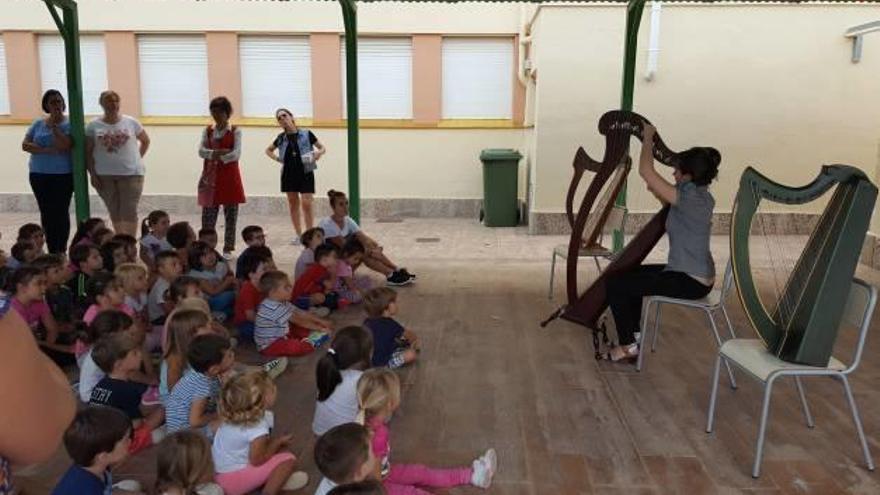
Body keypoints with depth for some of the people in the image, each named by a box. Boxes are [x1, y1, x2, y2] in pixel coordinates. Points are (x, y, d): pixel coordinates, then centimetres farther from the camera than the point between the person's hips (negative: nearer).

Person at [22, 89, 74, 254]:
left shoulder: (70, 124, -4)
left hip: (63, 175, -4)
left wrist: (53, 126, -16)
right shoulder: (38, 123, 8)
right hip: (39, 175, 4)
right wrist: (47, 150, -13)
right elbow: (25, 144, 0)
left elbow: (65, 145, -18)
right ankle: (51, 252, 13)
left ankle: (61, 252, 4)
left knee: (61, 212, -3)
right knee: (46, 213, 6)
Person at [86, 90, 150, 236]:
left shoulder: (131, 122, 3)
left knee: (129, 211, -6)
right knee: (114, 212, 8)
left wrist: (137, 158, 7)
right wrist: (92, 174, -3)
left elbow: (145, 141, 16)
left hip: (131, 173, -1)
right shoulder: (94, 126, 4)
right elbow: (88, 153, 4)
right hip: (104, 175, 1)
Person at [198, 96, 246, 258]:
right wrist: (218, 152, -19)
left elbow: (236, 154, -11)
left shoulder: (235, 131, 1)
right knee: (208, 214, 1)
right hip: (210, 176, 2)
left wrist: (217, 157, -19)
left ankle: (228, 249, 9)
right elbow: (201, 151, -3)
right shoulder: (207, 131, 10)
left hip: (230, 177, -2)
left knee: (231, 214, 1)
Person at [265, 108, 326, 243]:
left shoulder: (306, 134, -3)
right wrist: (276, 158, 4)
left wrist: (319, 153, -16)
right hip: (288, 173, 4)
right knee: (293, 204, 6)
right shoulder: (281, 138, 5)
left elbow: (323, 148, 5)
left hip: (305, 173, -3)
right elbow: (268, 150, 22)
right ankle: (298, 235, 15)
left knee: (306, 203, -10)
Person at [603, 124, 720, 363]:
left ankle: (628, 346, 6)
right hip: (699, 277, 10)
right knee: (630, 274, 24)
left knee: (614, 283, -6)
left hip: (688, 282, -10)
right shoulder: (703, 197, 5)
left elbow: (645, 171, -23)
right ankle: (635, 333, 29)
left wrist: (648, 138, -10)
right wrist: (658, 193, 9)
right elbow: (673, 207, 25)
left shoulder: (690, 197, -23)